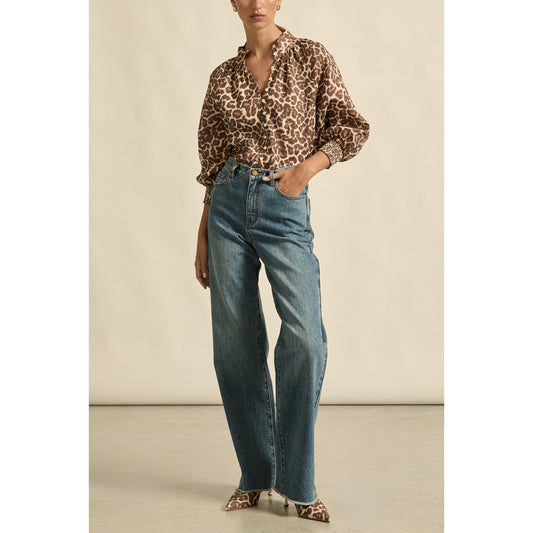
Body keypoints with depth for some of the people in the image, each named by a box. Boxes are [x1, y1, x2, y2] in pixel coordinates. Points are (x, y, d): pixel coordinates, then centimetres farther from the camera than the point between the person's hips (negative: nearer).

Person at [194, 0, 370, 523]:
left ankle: (298, 483, -1)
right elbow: (214, 160, 15)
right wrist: (203, 235, 12)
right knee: (235, 343, 2)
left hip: (285, 208, -3)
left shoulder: (311, 57, 6)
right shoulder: (223, 76, 12)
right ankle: (255, 475, 16)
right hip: (230, 205, 3)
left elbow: (350, 128, 5)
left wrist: (305, 168, -11)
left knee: (304, 337, -16)